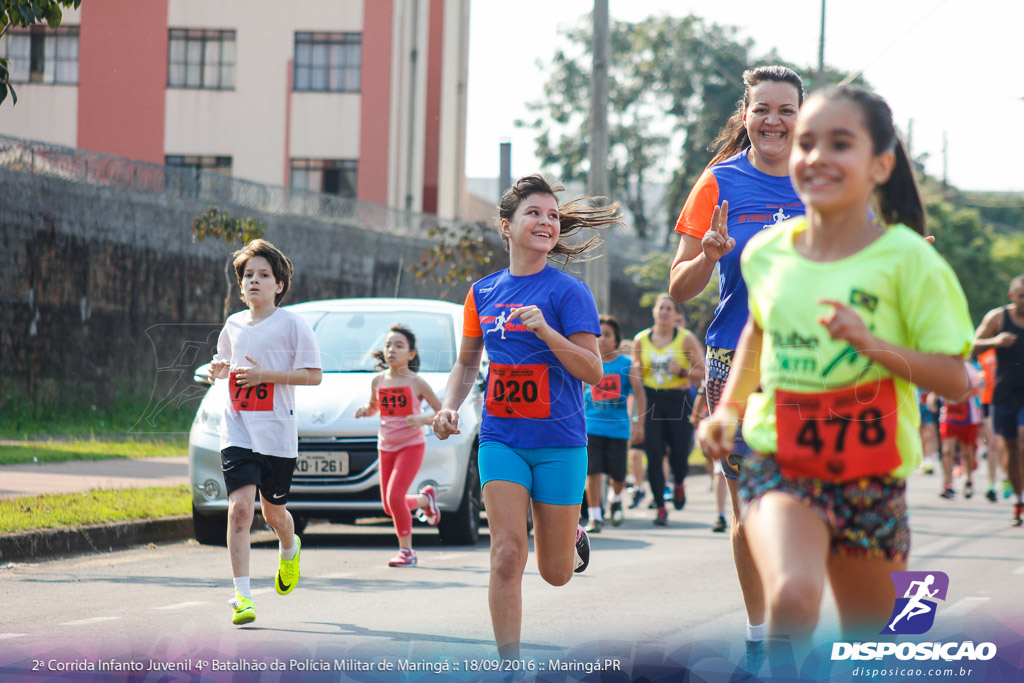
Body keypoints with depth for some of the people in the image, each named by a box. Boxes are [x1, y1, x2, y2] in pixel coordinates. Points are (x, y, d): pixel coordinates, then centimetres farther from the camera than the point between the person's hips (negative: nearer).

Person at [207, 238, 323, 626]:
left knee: (272, 511, 11)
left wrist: (265, 374, -16)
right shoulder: (233, 325, 11)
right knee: (240, 507, -15)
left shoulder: (291, 324, -3)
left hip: (277, 432, -2)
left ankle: (290, 551, 48)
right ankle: (242, 596, -17)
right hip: (237, 430, 2)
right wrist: (217, 369, 3)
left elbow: (313, 374, -7)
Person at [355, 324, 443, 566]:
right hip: (386, 446, 5)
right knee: (389, 507, 9)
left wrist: (423, 419, -23)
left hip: (411, 445, -5)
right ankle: (425, 499, 40)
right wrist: (365, 410, -3)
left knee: (394, 496, -20)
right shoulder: (378, 381, 1)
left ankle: (406, 550, -4)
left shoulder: (417, 383, -10)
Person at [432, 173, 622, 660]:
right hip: (501, 437, 2)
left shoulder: (568, 292, -7)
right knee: (507, 554, -14)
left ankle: (572, 536, 44)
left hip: (559, 441, -2)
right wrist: (450, 406, 2)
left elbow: (593, 371, -13)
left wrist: (545, 331, -26)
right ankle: (509, 662, -8)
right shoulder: (483, 292, 6)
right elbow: (467, 362, 19)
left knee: (555, 572, 8)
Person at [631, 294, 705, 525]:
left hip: (679, 401, -1)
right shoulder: (641, 340, 6)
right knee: (654, 456, -6)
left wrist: (682, 371, -17)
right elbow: (635, 371, 18)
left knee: (679, 455, -2)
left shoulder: (686, 339, -1)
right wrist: (636, 371, -5)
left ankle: (679, 483, 35)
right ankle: (660, 508, 4)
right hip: (651, 400, 2)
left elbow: (702, 372, 0)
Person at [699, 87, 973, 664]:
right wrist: (729, 407, 16)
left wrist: (869, 341, -23)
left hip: (871, 476, 0)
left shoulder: (905, 258, -9)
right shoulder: (767, 254, 2)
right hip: (779, 461, 1)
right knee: (793, 595, -29)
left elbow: (954, 381, -10)